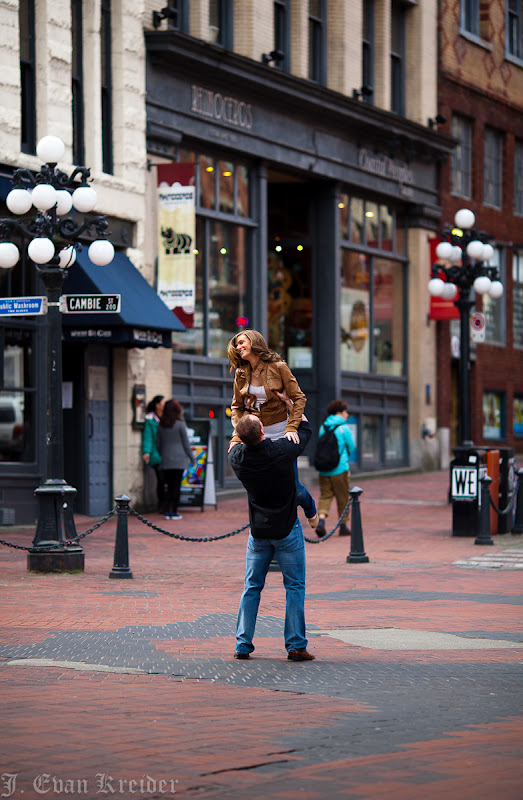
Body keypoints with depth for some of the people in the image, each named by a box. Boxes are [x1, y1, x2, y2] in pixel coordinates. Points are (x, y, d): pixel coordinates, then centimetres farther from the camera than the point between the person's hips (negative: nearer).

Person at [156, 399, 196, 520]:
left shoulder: (161, 426, 6)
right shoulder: (180, 424, -7)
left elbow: (158, 444, 10)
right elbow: (186, 444, -3)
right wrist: (192, 459, 6)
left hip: (166, 461, 4)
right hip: (179, 460, -4)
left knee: (169, 486, 9)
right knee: (176, 485, 0)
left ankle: (167, 511, 5)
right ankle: (174, 512, 0)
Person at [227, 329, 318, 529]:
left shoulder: (278, 367, -8)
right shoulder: (241, 374, 4)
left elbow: (298, 398, -8)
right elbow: (237, 407, 10)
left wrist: (292, 428, -19)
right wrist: (236, 436, -3)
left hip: (280, 432, -4)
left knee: (292, 485, -2)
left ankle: (310, 508, 31)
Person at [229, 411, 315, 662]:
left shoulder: (237, 456, -10)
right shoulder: (282, 450, -19)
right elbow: (305, 432, 2)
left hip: (258, 531, 3)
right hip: (287, 529, -3)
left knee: (252, 588, 13)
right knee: (295, 587, 4)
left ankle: (243, 645, 11)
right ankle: (296, 646, 1)